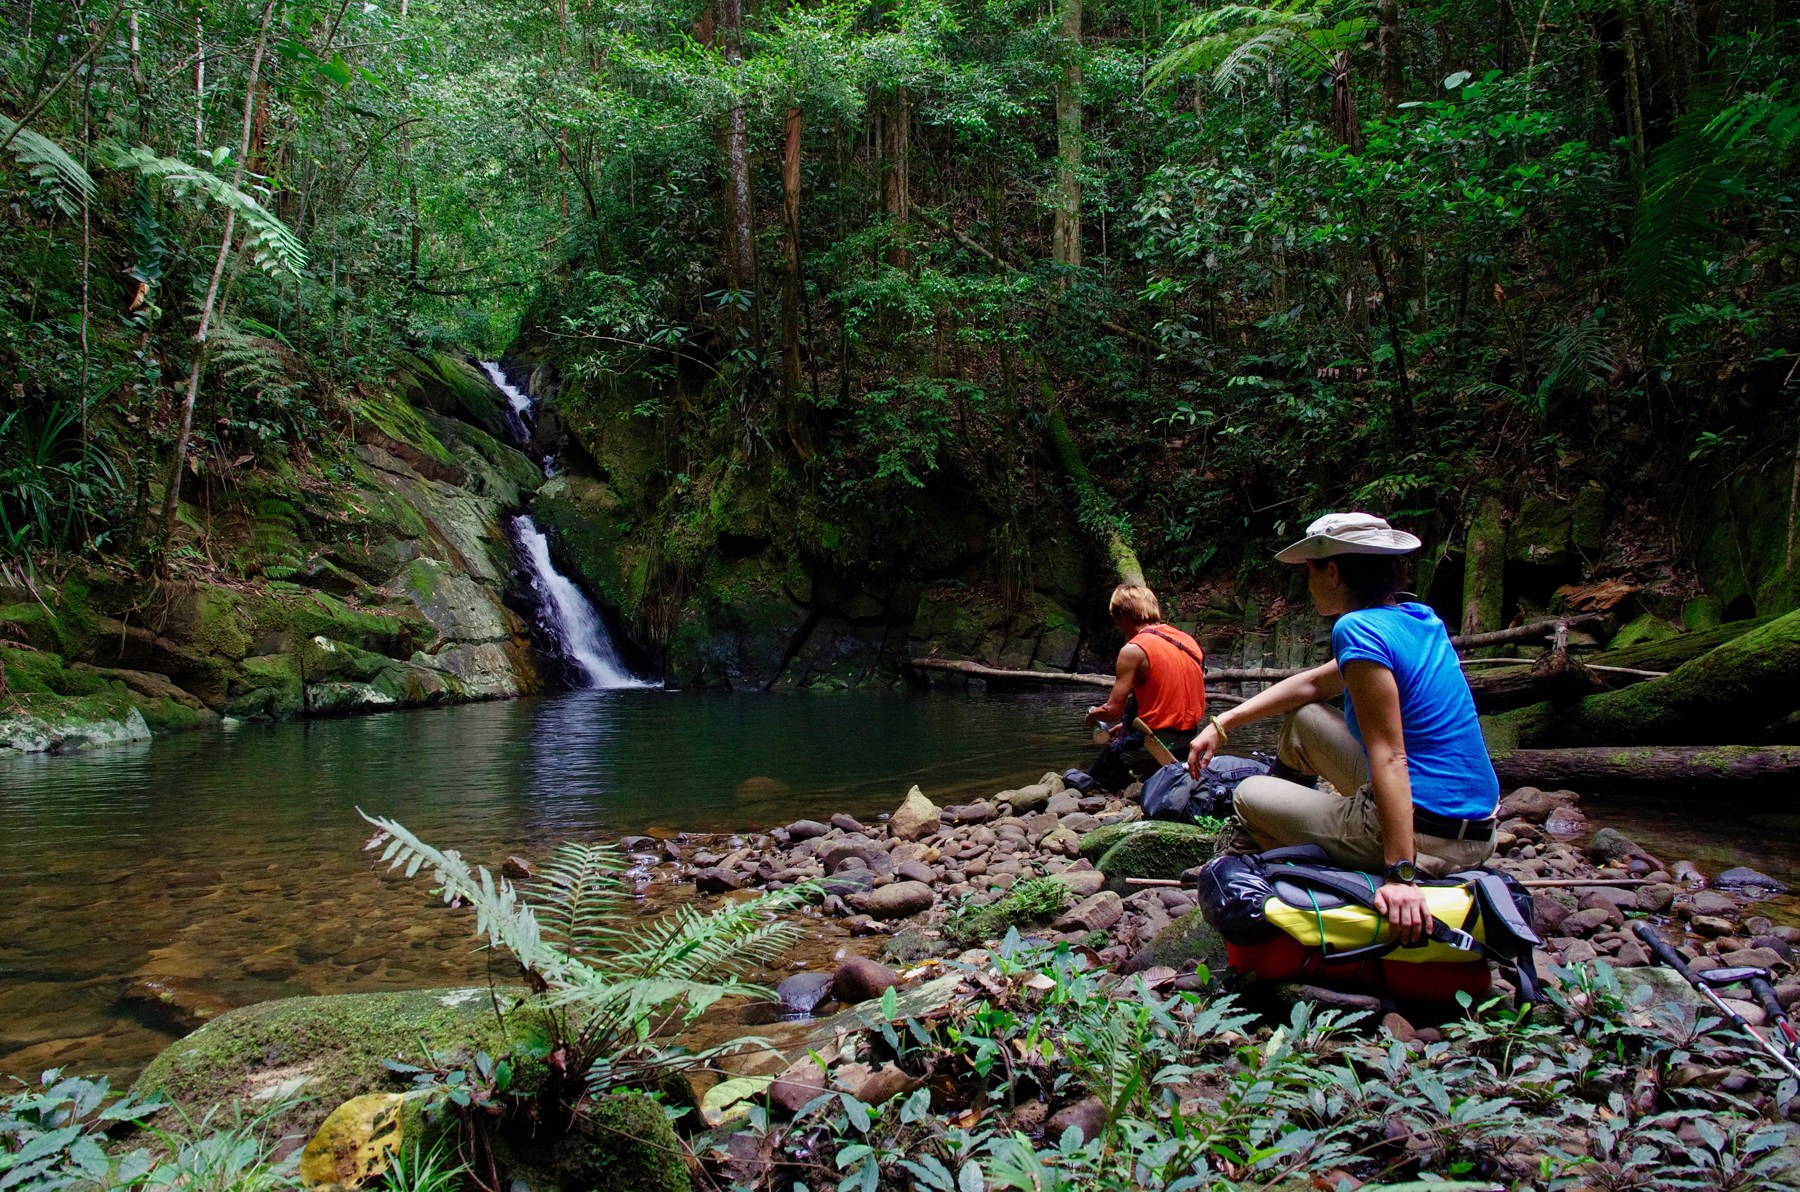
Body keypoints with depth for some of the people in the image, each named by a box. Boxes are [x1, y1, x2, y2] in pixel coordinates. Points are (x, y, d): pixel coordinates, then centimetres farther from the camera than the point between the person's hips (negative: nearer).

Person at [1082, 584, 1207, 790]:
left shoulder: (1134, 650, -13)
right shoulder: (1187, 640, 10)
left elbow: (1113, 710, -12)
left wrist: (1092, 713, 11)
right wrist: (1129, 724, 26)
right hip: (1189, 735, 7)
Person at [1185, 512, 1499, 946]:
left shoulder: (1357, 629, -19)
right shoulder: (1419, 618, 9)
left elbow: (1389, 758, -26)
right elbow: (1314, 683, 18)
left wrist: (1401, 873, -28)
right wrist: (1222, 724, 19)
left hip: (1425, 839, -9)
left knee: (1250, 796, 10)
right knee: (1303, 718, 24)